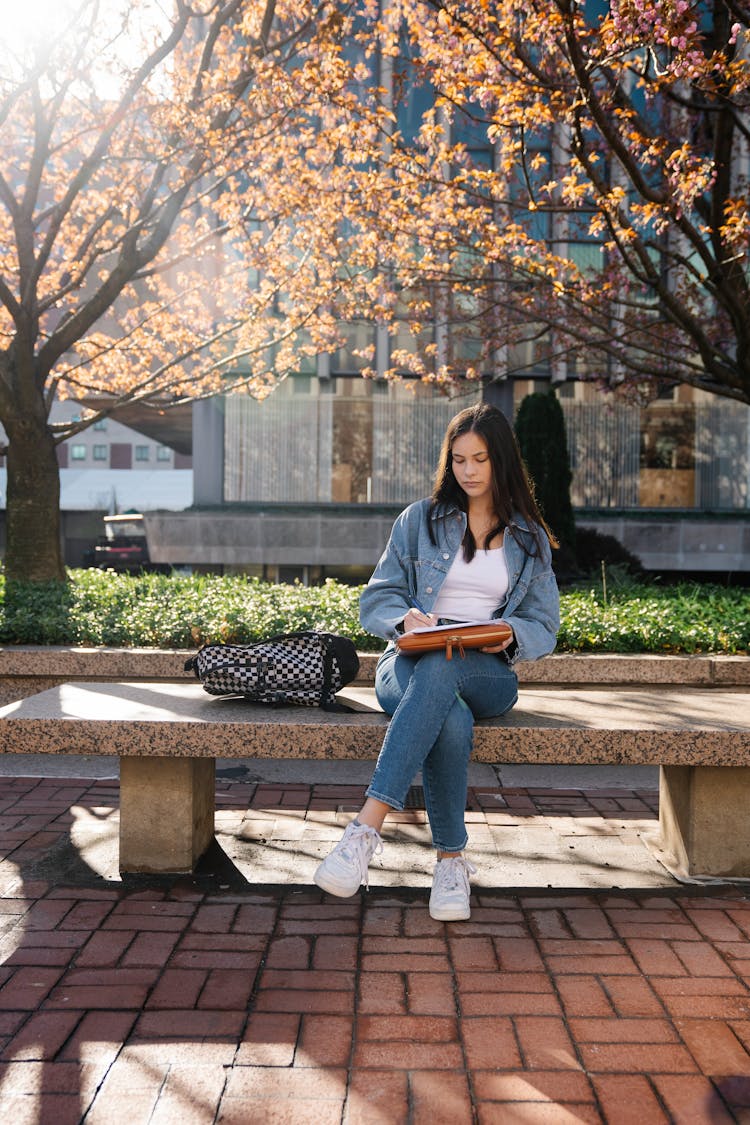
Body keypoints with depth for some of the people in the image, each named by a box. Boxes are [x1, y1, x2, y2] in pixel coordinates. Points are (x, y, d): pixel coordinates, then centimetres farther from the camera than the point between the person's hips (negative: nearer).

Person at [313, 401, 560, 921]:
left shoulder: (530, 538, 16)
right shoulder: (420, 520, 14)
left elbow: (544, 627, 13)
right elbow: (375, 600, 10)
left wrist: (510, 636, -11)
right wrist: (405, 619, -14)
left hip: (489, 676, 0)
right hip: (408, 668, 0)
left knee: (440, 667, -40)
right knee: (452, 721, -40)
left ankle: (366, 829, -46)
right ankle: (452, 859, -25)